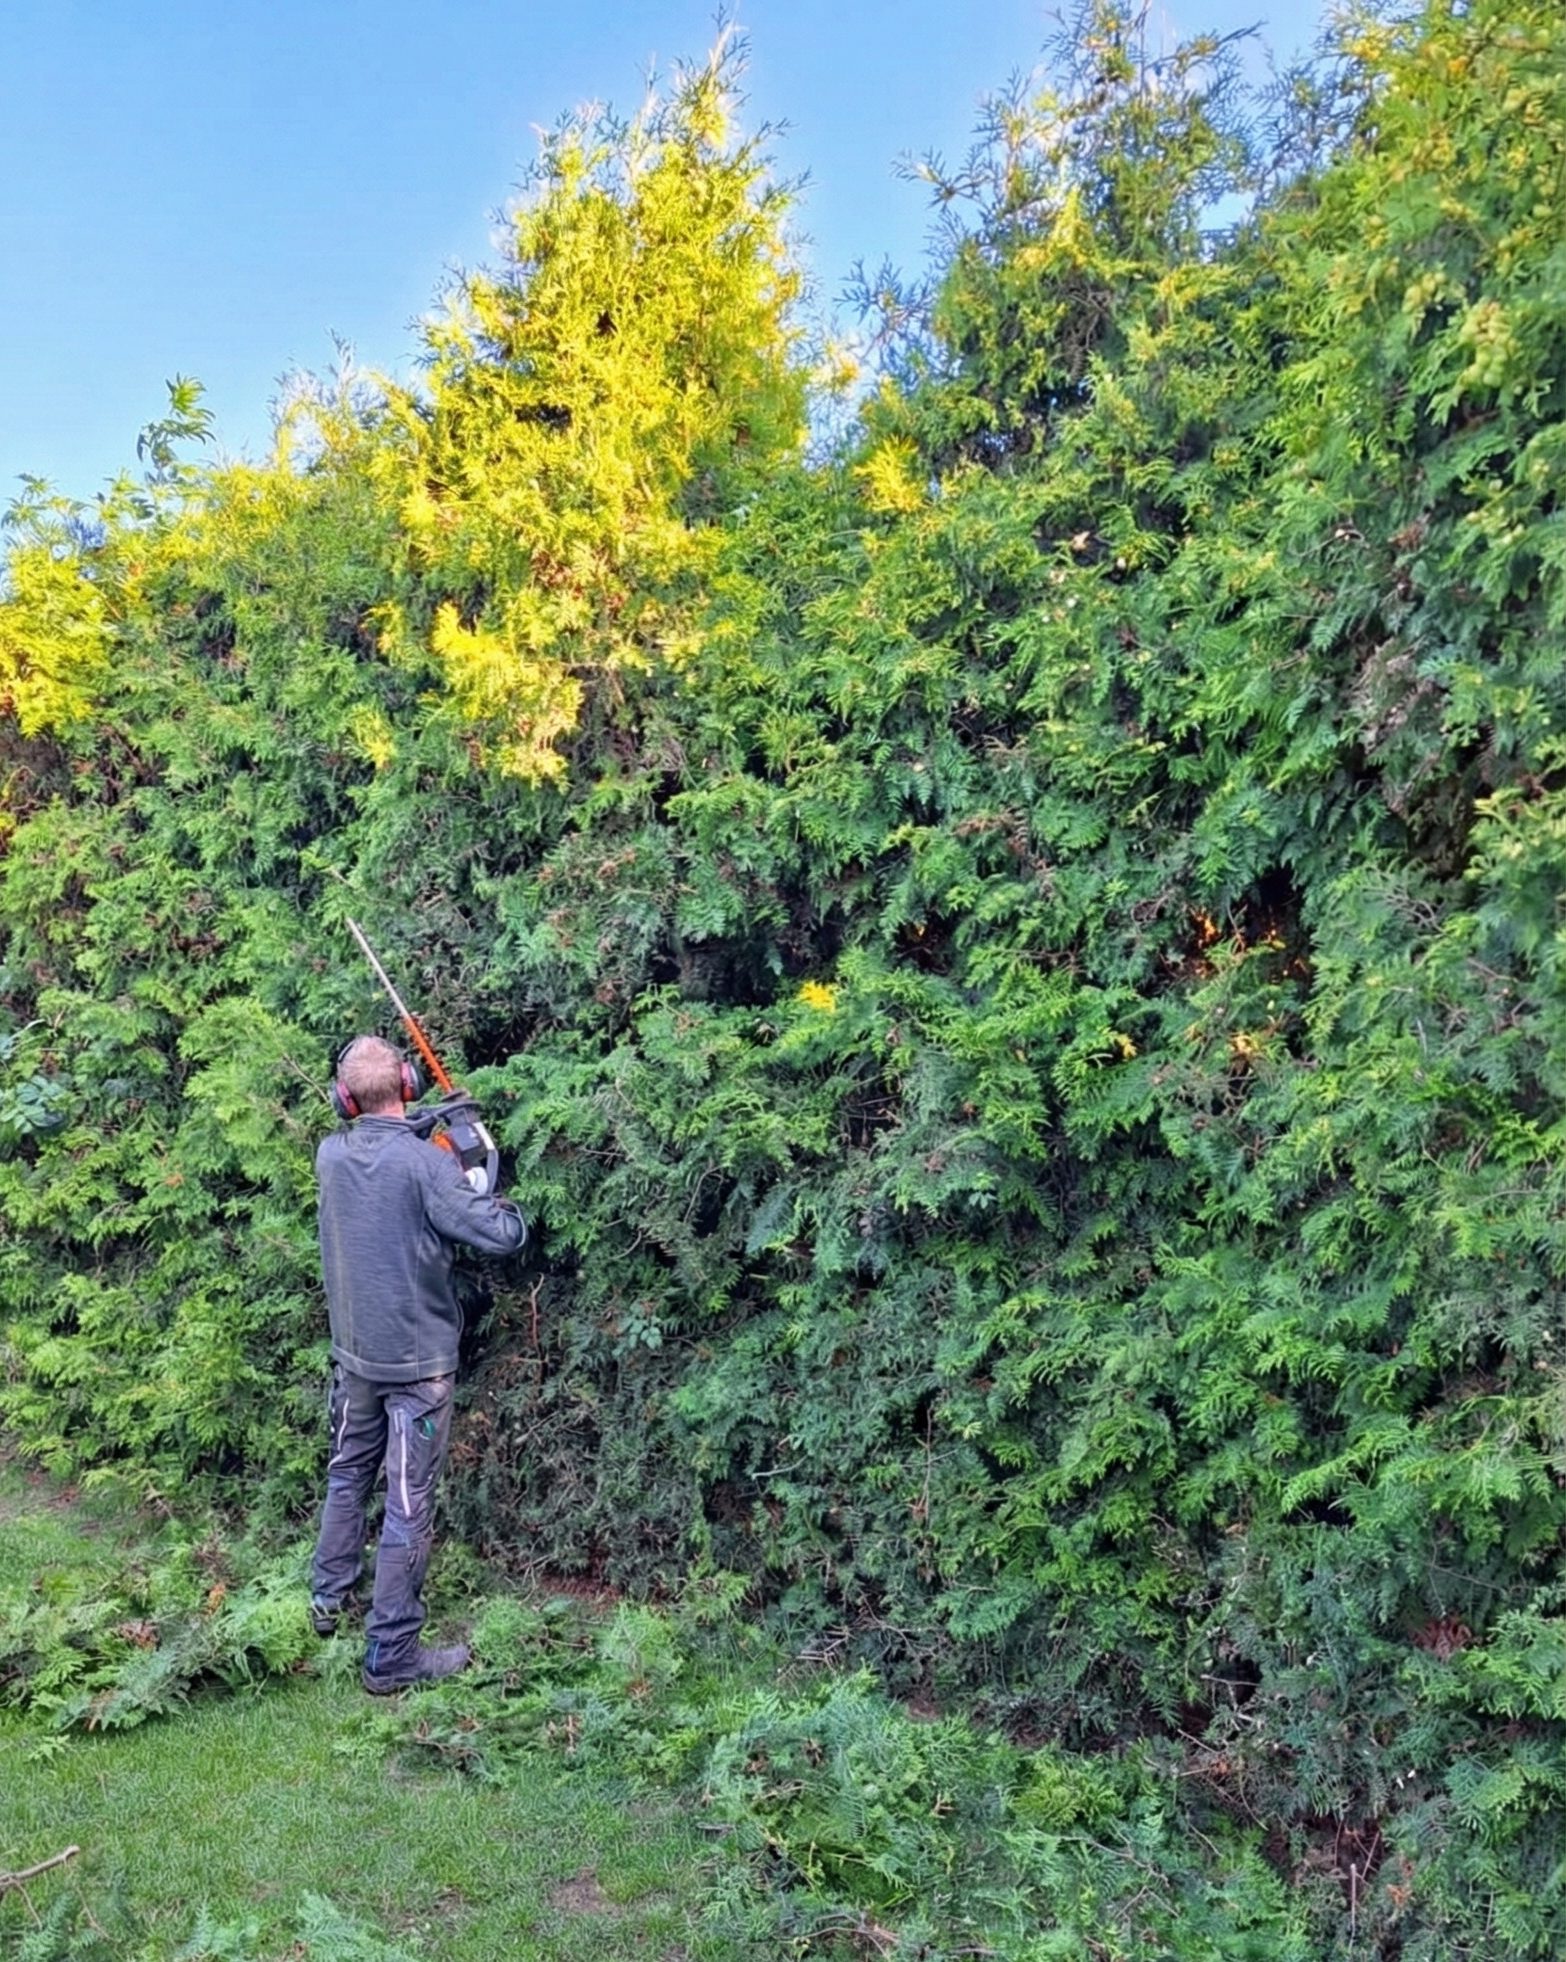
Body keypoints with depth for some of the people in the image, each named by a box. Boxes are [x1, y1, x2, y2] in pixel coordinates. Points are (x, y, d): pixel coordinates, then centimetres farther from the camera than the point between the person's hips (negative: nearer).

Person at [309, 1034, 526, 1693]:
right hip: (418, 1360, -6)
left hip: (353, 1354, 6)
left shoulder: (330, 1154, -5)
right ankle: (390, 1656, 11)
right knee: (409, 1506, 3)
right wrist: (500, 1204, -1)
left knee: (347, 1476, 25)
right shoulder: (425, 1163, -23)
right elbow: (504, 1236, -22)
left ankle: (328, 1598, 41)